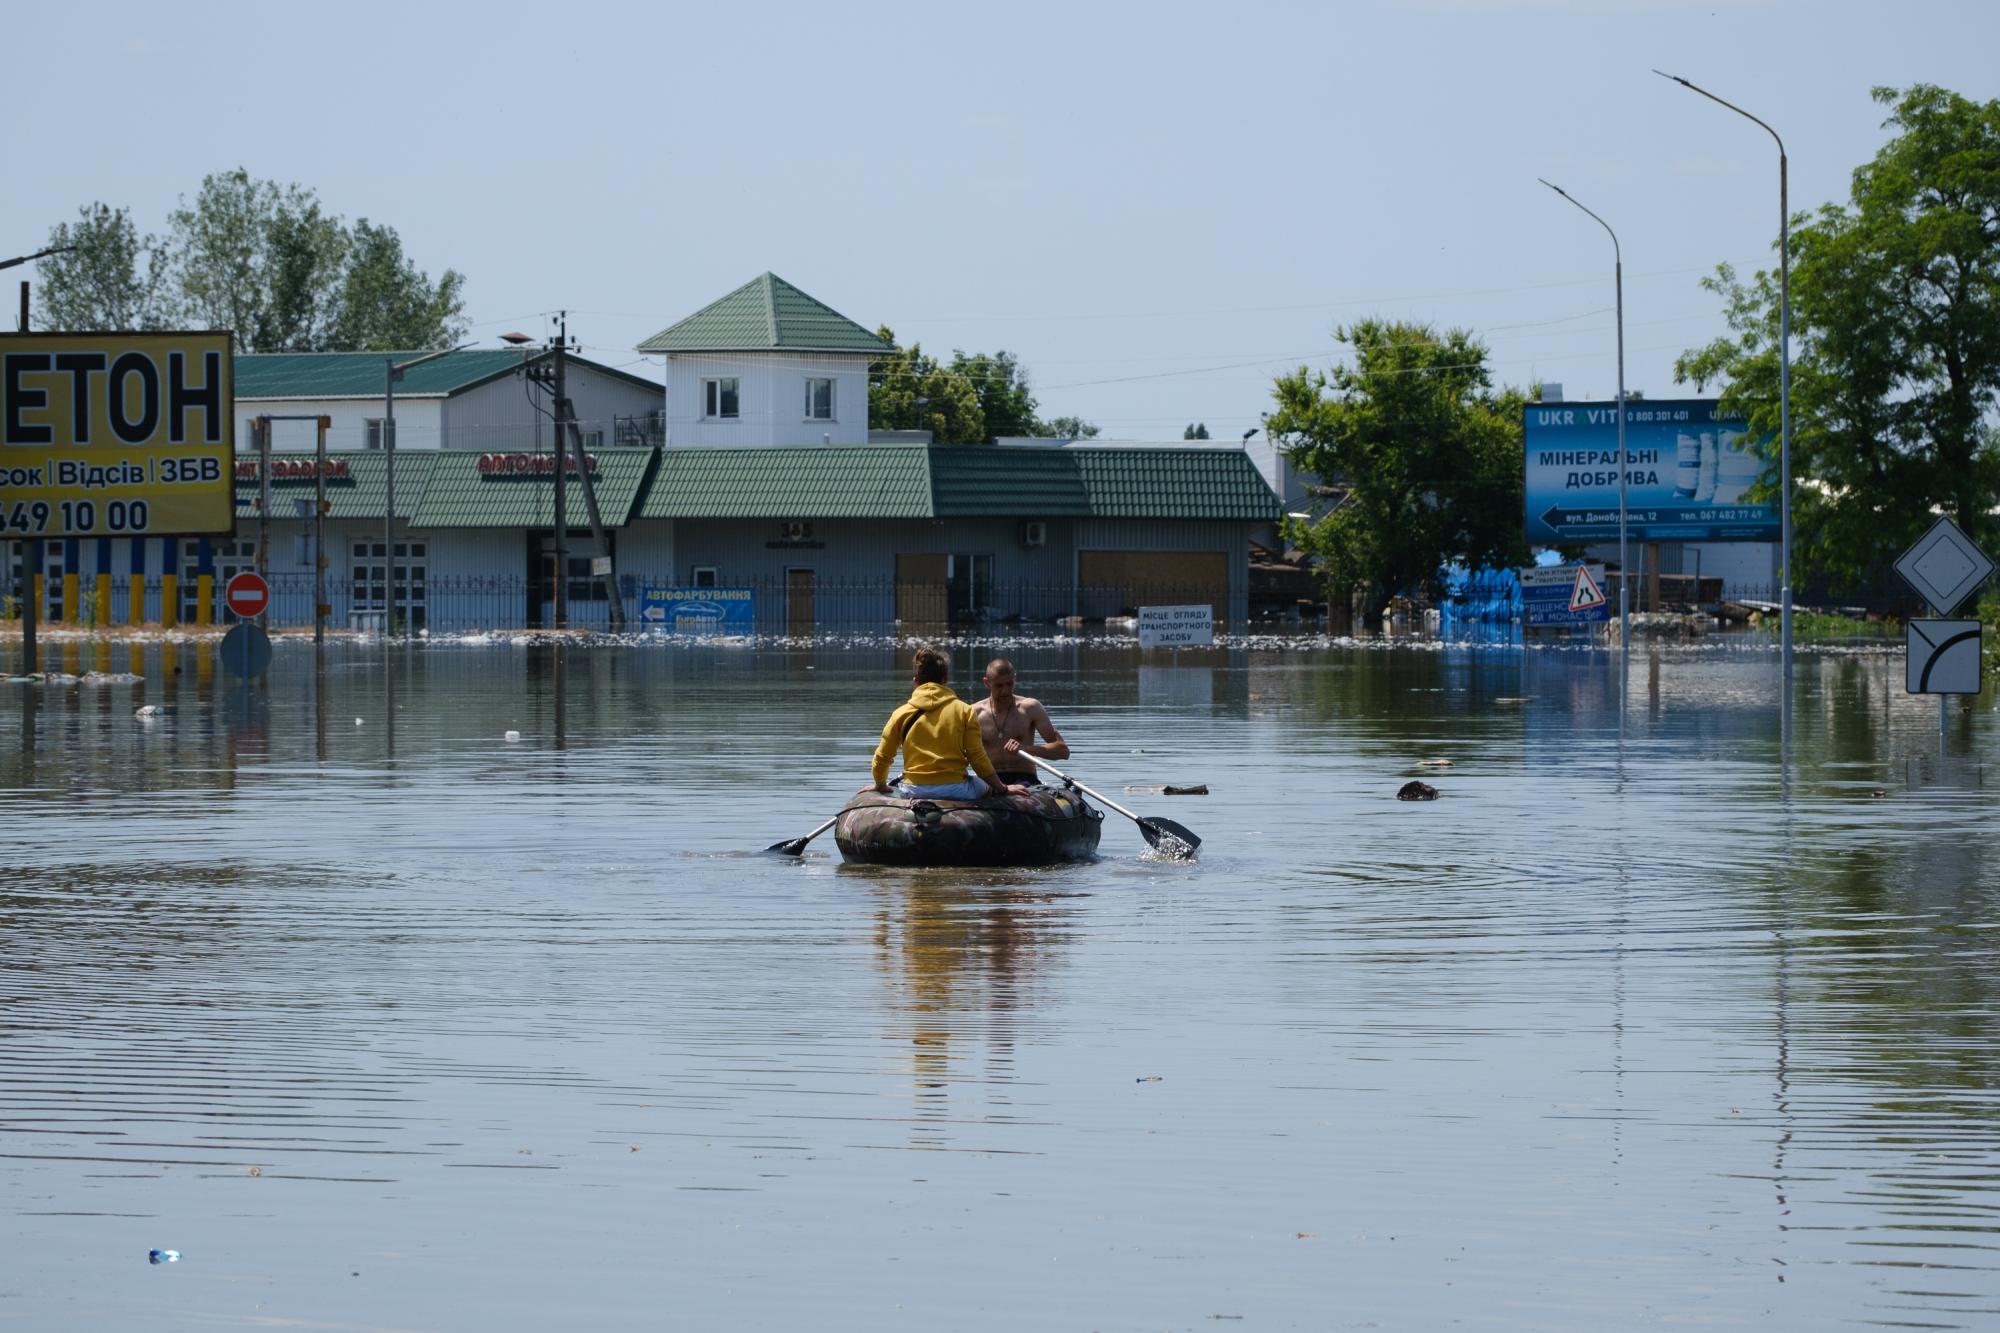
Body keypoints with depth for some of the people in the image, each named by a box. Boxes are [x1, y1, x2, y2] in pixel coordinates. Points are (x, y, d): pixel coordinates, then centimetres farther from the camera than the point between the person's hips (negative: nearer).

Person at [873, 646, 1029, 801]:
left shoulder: (901, 714, 4)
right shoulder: (963, 711, 2)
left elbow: (881, 758, 9)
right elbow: (978, 758, 0)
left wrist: (880, 786, 29)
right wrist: (1002, 788, 11)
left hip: (913, 791, 0)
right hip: (955, 790, 0)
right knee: (983, 783, 30)